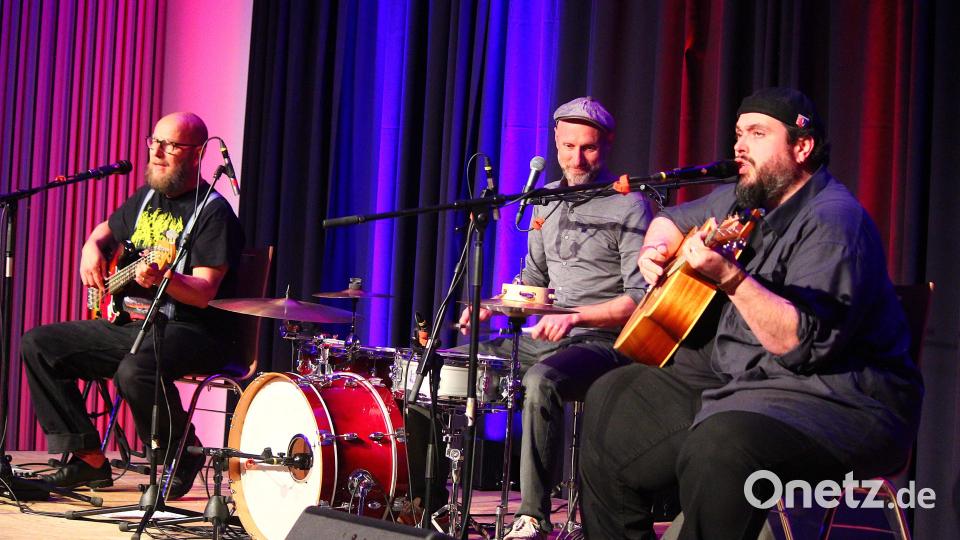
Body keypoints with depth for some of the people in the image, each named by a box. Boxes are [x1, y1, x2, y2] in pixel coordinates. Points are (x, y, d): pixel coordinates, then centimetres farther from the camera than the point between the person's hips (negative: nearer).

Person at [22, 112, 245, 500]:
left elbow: (203, 293, -21)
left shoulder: (214, 213, -12)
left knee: (135, 372, -39)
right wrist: (92, 249, 8)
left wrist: (163, 278, -41)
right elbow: (106, 230, 32)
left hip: (188, 332, -8)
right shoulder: (147, 197, 13)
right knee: (38, 345, -1)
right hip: (128, 322, 9)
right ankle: (88, 459, 1)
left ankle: (184, 456, -8)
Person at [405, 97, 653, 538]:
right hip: (544, 338, 8)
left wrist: (575, 316, -25)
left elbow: (641, 299, -14)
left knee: (541, 381, -40)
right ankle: (429, 503, 9)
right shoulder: (546, 201, 15)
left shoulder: (628, 207, -8)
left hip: (601, 342, -8)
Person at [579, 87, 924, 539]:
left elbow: (805, 344, -28)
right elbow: (673, 220, 31)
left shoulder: (832, 219, -18)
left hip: (838, 396, -10)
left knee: (716, 444, -38)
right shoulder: (743, 200, 10)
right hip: (735, 379, 10)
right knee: (611, 399, 10)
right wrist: (656, 248, 9)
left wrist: (730, 278, -35)